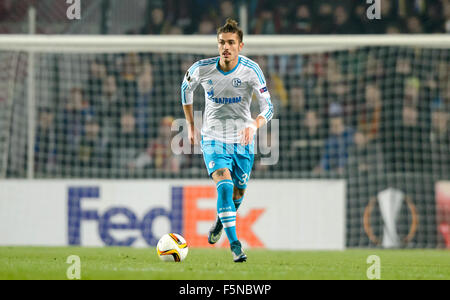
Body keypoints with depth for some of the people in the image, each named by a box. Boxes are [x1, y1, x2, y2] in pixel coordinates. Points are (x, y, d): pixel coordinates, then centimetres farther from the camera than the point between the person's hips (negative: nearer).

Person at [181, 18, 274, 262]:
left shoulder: (251, 70, -15)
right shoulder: (202, 69, -12)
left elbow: (268, 107, -16)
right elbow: (186, 88, 10)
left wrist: (254, 125, -37)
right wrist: (190, 125, 13)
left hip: (242, 141, 2)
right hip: (213, 138, -2)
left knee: (237, 194, 14)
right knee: (224, 186, -23)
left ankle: (220, 220, 48)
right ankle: (234, 244, -24)